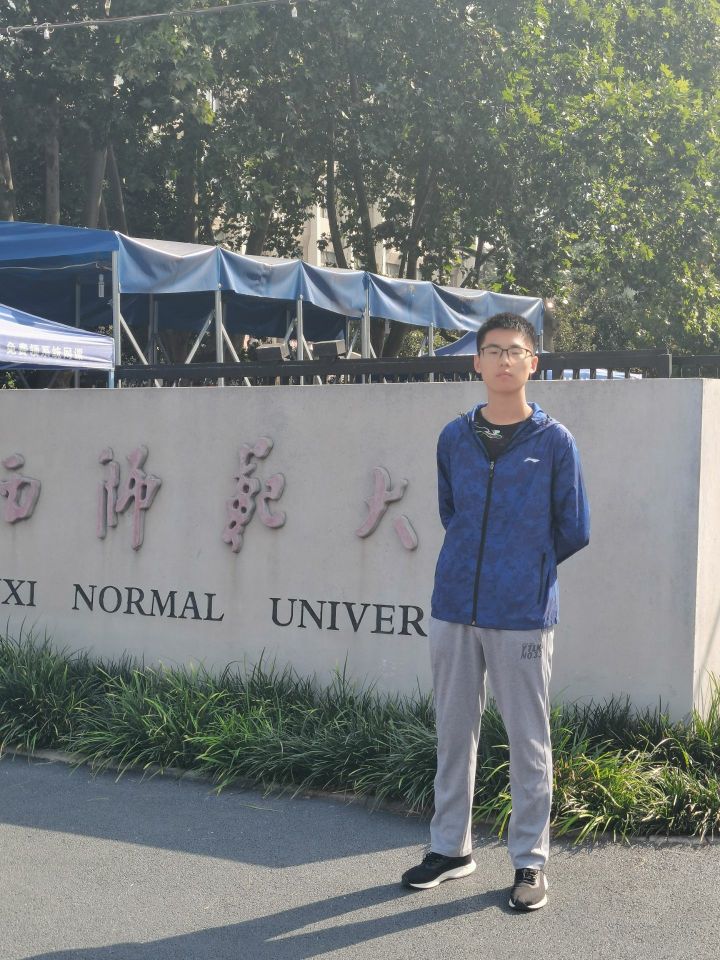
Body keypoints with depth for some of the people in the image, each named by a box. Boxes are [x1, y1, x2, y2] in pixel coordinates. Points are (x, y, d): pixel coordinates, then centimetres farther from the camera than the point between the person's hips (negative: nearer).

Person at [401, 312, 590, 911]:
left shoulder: (554, 442, -3)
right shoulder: (454, 438, 7)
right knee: (454, 733, 13)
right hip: (454, 609, 4)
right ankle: (451, 848, 27)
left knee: (529, 742, 4)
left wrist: (528, 569, 10)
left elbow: (574, 531, 2)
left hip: (522, 615, -3)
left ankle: (530, 861, 17)